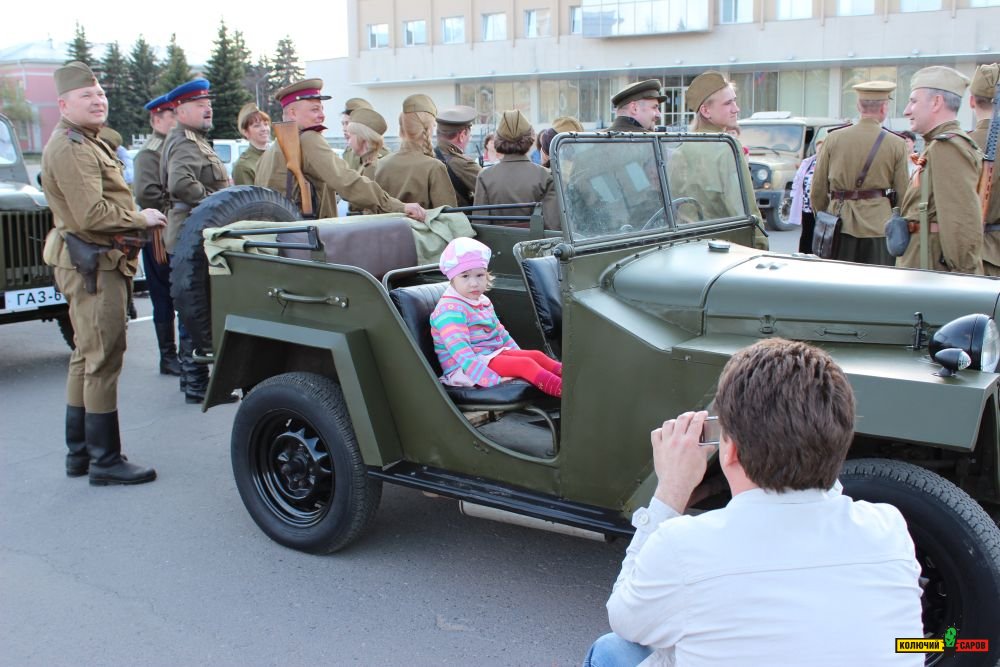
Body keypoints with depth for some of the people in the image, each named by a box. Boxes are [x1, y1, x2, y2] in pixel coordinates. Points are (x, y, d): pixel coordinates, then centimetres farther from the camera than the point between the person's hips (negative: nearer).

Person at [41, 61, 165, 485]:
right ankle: (105, 461, 0)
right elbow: (92, 214, -25)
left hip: (95, 263, 11)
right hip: (93, 266, -11)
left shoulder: (87, 142, 18)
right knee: (103, 362, -7)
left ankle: (80, 453, 27)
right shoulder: (71, 149, -16)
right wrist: (141, 218, -13)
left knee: (86, 358, 16)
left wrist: (135, 218, 10)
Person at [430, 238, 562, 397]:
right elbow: (462, 353, -29)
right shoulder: (450, 310, -20)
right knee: (525, 364, -23)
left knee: (536, 355, -5)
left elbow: (500, 333, 24)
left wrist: (518, 355, 12)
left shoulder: (483, 301, 12)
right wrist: (493, 381, -33)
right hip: (466, 369, -10)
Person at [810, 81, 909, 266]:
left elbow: (818, 190, 7)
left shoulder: (833, 138, 4)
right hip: (878, 226, -1)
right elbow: (903, 194, 1)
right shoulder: (896, 144, 0)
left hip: (840, 224, 2)